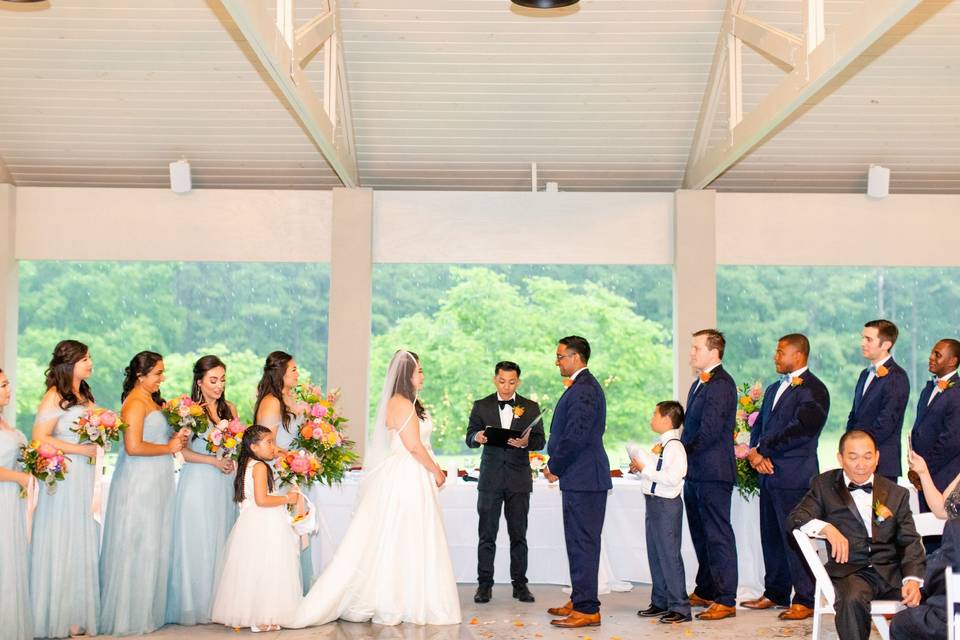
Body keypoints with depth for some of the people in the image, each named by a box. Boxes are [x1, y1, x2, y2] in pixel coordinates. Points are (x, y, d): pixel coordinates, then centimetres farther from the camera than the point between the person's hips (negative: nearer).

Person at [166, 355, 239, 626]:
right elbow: (180, 450, -11)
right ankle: (195, 606, 9)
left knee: (221, 542, 7)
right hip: (198, 482, -5)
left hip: (224, 484, 5)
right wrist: (214, 461, -15)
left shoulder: (229, 409, 10)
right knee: (197, 543, 0)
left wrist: (234, 460, -3)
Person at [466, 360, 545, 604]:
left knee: (518, 534, 5)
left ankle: (520, 584, 12)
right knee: (487, 534, 1)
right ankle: (484, 584, 7)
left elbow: (540, 441, 1)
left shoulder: (531, 407, 6)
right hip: (490, 478, 0)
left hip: (519, 479, 0)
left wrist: (526, 441, -21)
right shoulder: (481, 406, 7)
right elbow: (469, 439, 4)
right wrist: (477, 437, -20)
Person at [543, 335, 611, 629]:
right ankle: (580, 601, 25)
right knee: (579, 542, 16)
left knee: (583, 543, -6)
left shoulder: (584, 390, -17)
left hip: (584, 478, -11)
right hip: (582, 477, 11)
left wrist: (554, 467, -10)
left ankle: (587, 610, -1)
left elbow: (575, 437, -22)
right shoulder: (583, 386, 16)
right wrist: (557, 465, 13)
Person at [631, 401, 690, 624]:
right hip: (653, 503, 10)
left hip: (667, 504, -10)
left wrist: (645, 468, -20)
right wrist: (639, 469, 6)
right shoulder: (659, 444, 13)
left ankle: (679, 607, 0)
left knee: (669, 555, -6)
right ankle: (660, 602, 27)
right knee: (655, 555, 16)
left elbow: (672, 478, -26)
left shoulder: (674, 446, -17)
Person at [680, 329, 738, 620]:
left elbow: (709, 431, -20)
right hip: (695, 472, 10)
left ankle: (725, 601, 0)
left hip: (713, 473, -10)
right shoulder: (699, 383, 17)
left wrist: (682, 452, -10)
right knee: (701, 534, 17)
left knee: (718, 536, -5)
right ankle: (704, 592, 28)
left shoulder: (721, 384, -15)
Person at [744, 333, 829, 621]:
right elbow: (759, 425, 18)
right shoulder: (774, 389, 20)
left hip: (795, 476, -9)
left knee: (795, 537, -6)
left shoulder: (813, 390, -10)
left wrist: (762, 450, -12)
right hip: (769, 474, 9)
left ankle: (805, 600, 1)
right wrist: (756, 452, -2)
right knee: (771, 537, 13)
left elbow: (797, 429, -18)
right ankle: (775, 593, 23)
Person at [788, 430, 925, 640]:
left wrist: (913, 580, -9)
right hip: (850, 571, -2)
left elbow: (910, 543, 11)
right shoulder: (824, 485, 14)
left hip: (892, 572, 2)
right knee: (852, 600, -36)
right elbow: (794, 518, 3)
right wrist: (827, 528, -18)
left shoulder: (897, 494, 18)